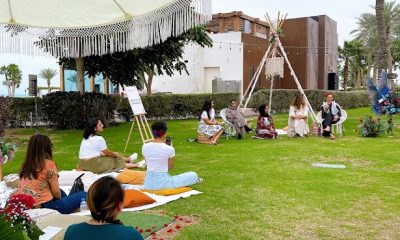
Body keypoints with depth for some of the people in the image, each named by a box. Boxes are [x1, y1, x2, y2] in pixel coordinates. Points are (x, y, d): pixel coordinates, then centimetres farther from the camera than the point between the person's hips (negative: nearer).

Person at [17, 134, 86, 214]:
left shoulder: (25, 166, 8)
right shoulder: (48, 164, -9)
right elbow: (56, 192, -10)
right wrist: (60, 199, 13)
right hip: (45, 205, -7)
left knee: (61, 191, 31)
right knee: (83, 195, 3)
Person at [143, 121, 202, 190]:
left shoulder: (145, 147, -3)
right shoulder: (169, 149, -14)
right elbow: (170, 167, 1)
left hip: (148, 183, 4)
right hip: (163, 183, -4)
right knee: (193, 175, 10)